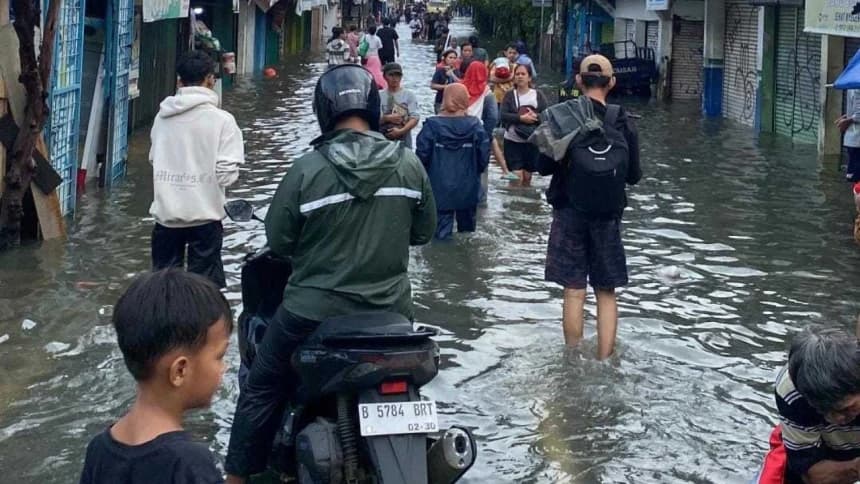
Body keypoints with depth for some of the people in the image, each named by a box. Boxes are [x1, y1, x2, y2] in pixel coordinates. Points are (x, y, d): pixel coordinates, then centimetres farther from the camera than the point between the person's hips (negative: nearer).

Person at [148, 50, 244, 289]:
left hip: (166, 213, 4)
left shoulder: (163, 117, 1)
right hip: (204, 214, -3)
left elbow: (153, 158, 6)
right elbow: (226, 171, -14)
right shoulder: (221, 119, -11)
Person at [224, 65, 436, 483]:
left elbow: (277, 241, -8)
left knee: (261, 391, 15)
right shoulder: (409, 164, -6)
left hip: (315, 311, -2)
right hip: (390, 309, 3)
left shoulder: (308, 169, -15)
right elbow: (424, 231, 5)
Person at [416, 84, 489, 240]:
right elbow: (484, 156, -4)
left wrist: (426, 174, 10)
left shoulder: (432, 125, -11)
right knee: (467, 227, 17)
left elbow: (422, 155, -9)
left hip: (440, 188, -2)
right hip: (468, 188, 2)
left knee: (442, 231, 3)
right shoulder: (474, 126, -6)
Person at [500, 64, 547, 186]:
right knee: (517, 176, -10)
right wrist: (521, 118, -21)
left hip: (532, 141, 1)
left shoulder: (538, 95, 3)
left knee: (527, 176, 10)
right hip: (513, 141, -1)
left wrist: (535, 116, -21)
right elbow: (503, 115, -10)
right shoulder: (509, 95, 1)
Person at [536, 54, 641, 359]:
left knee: (574, 291, 5)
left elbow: (544, 166, -5)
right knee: (606, 293, 10)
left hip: (570, 212, -1)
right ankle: (604, 363, 8)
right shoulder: (624, 123, -4)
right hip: (608, 216, 1)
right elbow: (634, 176, 1)